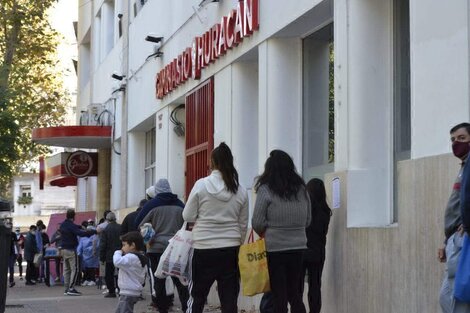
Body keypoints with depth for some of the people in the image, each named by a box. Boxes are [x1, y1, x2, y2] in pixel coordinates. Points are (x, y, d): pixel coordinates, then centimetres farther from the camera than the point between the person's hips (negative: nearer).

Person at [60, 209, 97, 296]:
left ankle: (67, 289, 11)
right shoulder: (71, 225, -16)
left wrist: (81, 227, 16)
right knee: (74, 269, -4)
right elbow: (81, 233, -28)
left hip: (64, 249, 8)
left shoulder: (63, 225, 10)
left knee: (66, 269, 11)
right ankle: (71, 288, -10)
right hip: (71, 250, -8)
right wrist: (94, 231, -27)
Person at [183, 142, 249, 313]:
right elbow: (243, 224, 8)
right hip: (230, 249, 2)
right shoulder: (240, 191, 1)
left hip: (204, 249, -2)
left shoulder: (201, 185, -7)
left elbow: (188, 216, -3)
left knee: (197, 296, 9)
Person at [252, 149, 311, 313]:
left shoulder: (266, 189, -9)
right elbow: (308, 221, 13)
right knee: (295, 294, 15)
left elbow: (257, 222, -8)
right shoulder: (302, 189, 7)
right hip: (298, 246, 4)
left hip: (274, 247, -4)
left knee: (279, 295, 2)